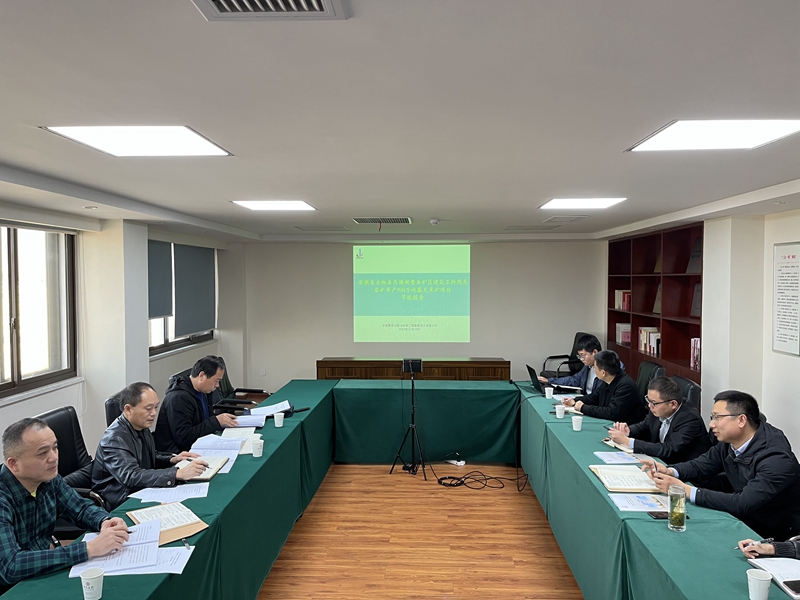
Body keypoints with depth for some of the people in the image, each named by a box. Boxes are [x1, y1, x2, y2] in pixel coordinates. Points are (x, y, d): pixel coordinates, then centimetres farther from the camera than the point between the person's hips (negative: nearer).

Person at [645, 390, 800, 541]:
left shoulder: (777, 459, -27)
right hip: (744, 520, 6)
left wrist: (685, 490, -32)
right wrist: (669, 471, -13)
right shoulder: (729, 442, -7)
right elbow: (700, 465, 8)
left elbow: (742, 504, -33)